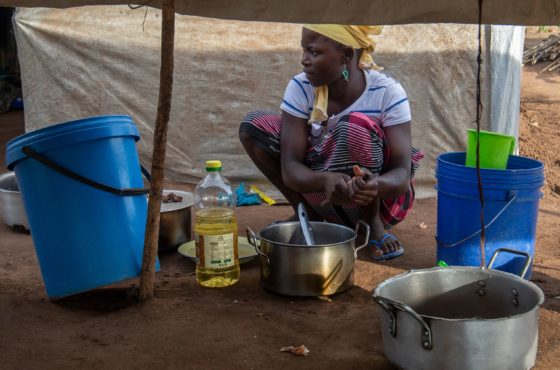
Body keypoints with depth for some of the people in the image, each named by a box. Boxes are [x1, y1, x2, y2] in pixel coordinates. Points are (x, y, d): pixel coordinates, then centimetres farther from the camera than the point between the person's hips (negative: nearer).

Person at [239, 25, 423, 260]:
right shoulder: (301, 88, -13)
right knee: (254, 126, -13)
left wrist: (376, 185, -49)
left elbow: (402, 174, -25)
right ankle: (307, 214, 1)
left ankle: (374, 224, -11)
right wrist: (326, 180, -43)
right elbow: (290, 168, -20)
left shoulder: (388, 93, -20)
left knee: (354, 126, -32)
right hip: (321, 192, 3)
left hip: (375, 200, -3)